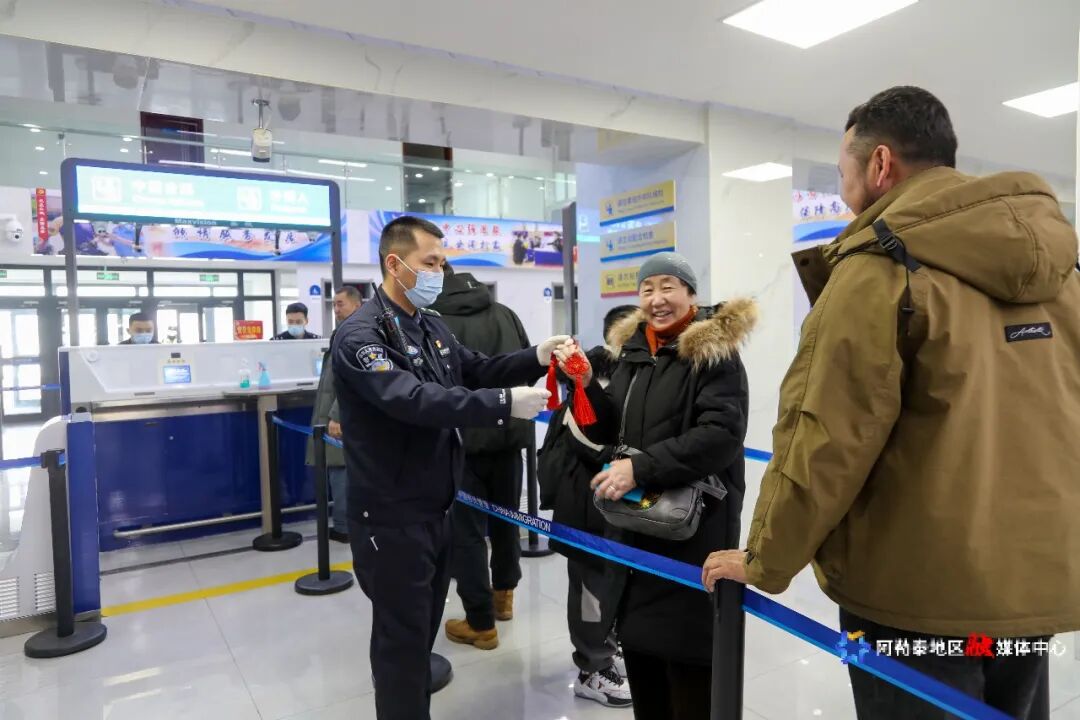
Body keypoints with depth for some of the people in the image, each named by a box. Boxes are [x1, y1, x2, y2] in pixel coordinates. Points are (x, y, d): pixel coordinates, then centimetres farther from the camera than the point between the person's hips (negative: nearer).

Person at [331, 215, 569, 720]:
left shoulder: (432, 326, 9)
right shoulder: (360, 336, -18)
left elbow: (477, 370, 12)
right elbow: (415, 400, -31)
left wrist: (536, 357, -5)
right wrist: (504, 404, -34)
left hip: (437, 509, 8)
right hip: (392, 518, -8)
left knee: (421, 631, 22)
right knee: (402, 638, 5)